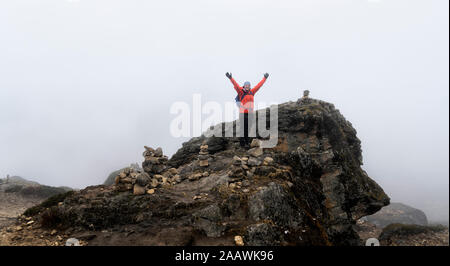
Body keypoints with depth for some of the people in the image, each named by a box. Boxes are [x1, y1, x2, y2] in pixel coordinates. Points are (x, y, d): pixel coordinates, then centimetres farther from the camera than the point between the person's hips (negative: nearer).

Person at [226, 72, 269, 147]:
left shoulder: (252, 92, 12)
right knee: (242, 128, -3)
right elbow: (236, 85, -16)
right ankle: (242, 143, 4)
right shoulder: (241, 91, -2)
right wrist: (231, 78, -30)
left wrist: (265, 78, 27)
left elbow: (259, 85, 20)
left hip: (250, 113, 5)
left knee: (248, 128, 9)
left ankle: (247, 142, 20)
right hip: (243, 113, -5)